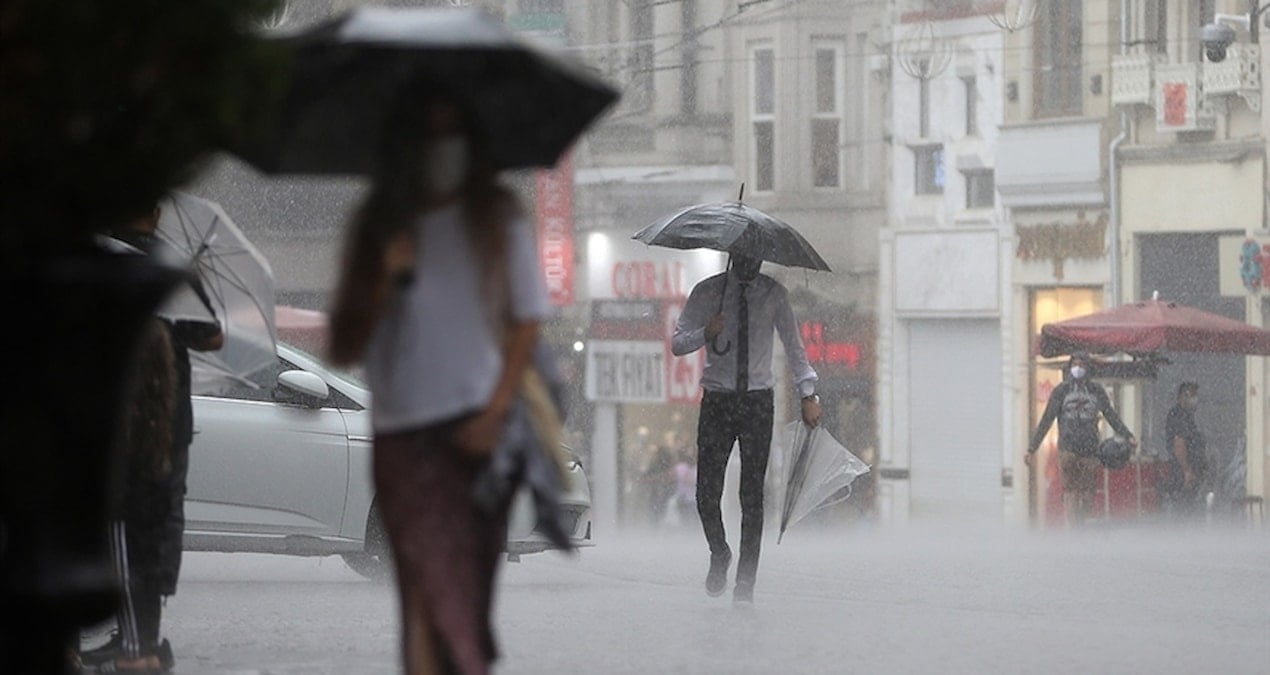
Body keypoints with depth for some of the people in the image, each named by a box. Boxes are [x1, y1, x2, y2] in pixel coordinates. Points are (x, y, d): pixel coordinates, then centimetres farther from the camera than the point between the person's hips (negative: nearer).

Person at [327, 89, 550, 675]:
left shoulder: (496, 218, 8)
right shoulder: (377, 229, 10)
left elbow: (527, 321, 4)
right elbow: (343, 348, 9)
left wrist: (496, 412, -7)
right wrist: (383, 284, -8)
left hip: (478, 431, 0)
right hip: (403, 437, 0)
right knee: (434, 590, -15)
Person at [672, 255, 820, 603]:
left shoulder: (773, 294, 6)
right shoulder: (707, 292, 3)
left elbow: (793, 345, 10)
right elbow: (678, 344, 2)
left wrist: (808, 393, 1)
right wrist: (706, 334, -19)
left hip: (757, 401, 0)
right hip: (717, 400, 0)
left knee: (753, 493, -4)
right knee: (707, 492, -6)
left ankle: (746, 581, 1)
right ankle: (719, 555, 22)